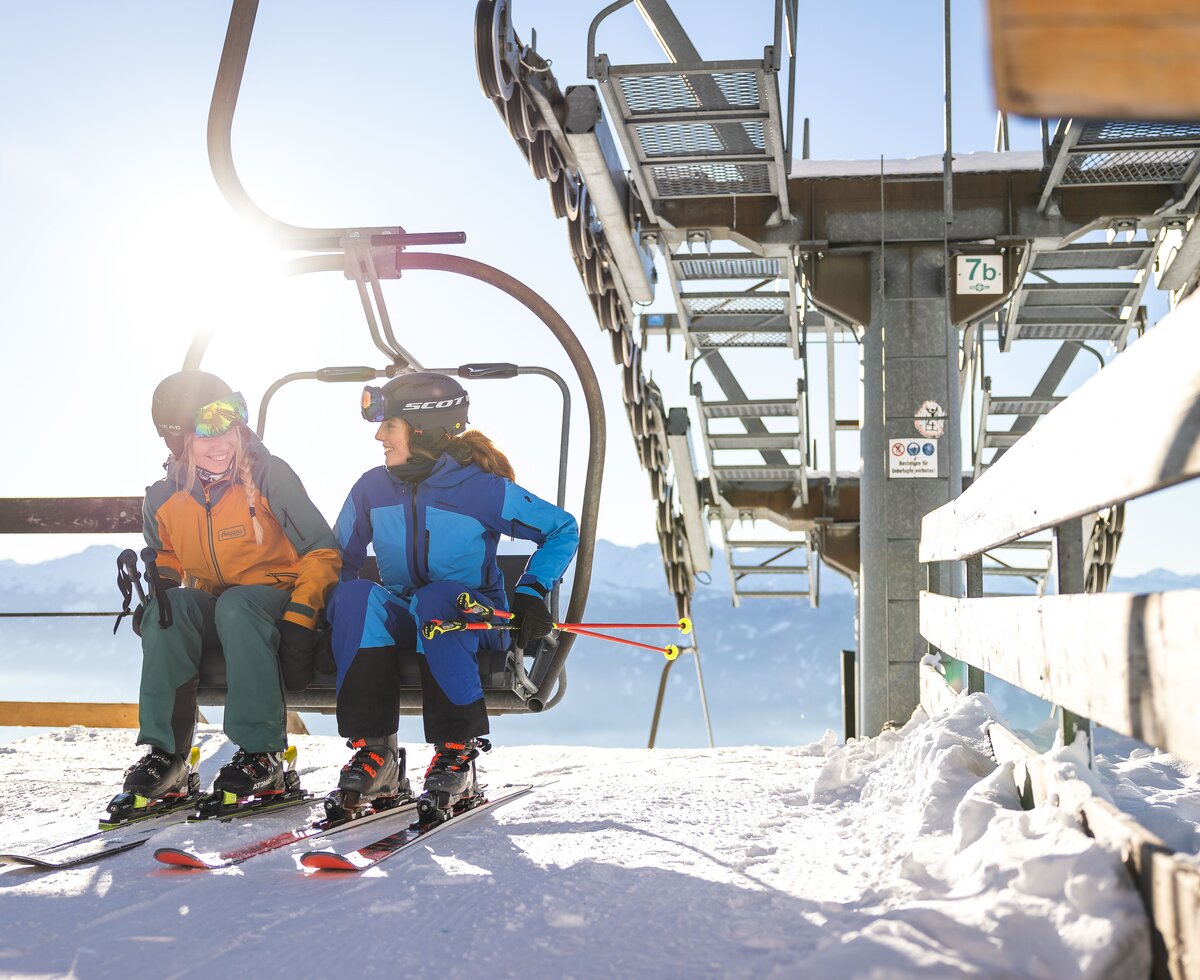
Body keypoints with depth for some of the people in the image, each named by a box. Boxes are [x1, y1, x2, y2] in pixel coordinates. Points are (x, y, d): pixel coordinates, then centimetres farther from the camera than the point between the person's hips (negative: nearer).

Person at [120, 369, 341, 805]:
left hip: (274, 601, -4)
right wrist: (155, 588, -4)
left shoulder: (268, 475, -13)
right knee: (167, 605, -28)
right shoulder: (163, 498, 0)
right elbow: (165, 562, 18)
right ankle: (165, 751, -25)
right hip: (212, 605, 4)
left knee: (235, 605, -36)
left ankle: (262, 754, -31)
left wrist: (300, 618, -22)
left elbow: (321, 552, -11)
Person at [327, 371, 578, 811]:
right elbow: (340, 560, 11)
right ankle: (374, 749, -26)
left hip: (473, 620, -3)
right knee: (356, 596, -29)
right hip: (400, 620, 4)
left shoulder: (482, 488, -12)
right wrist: (333, 609, -8)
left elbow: (562, 530, -3)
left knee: (437, 598, -38)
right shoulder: (371, 488, -1)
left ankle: (457, 752, -29)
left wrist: (531, 593, -14)